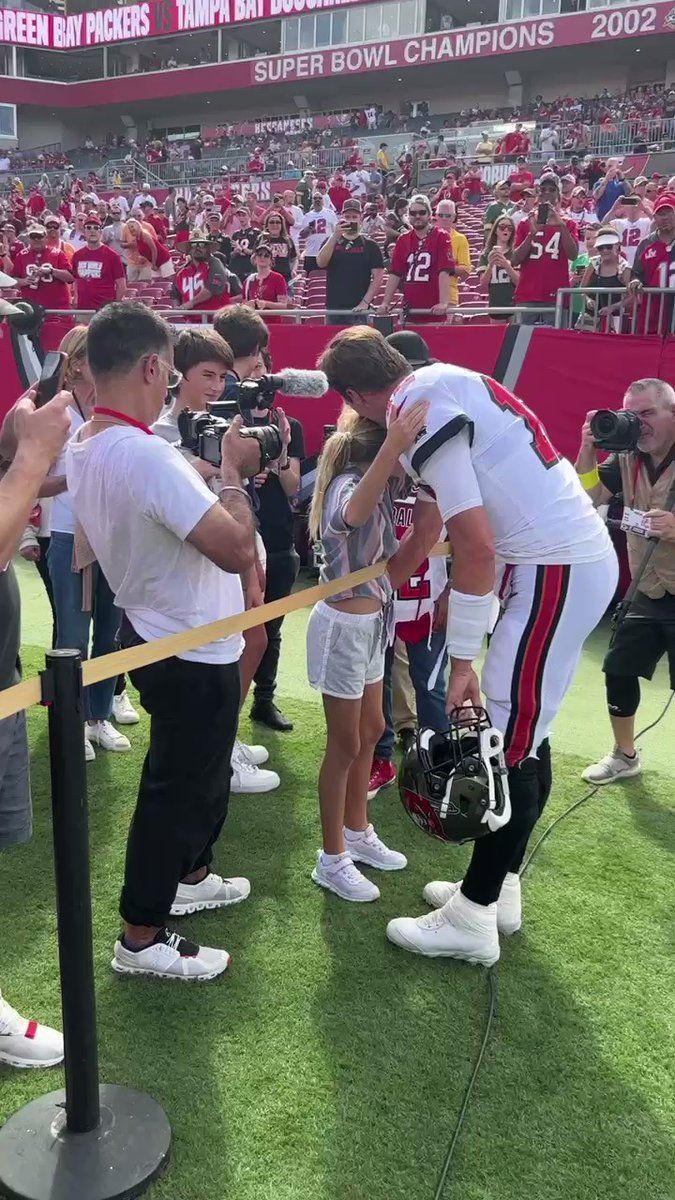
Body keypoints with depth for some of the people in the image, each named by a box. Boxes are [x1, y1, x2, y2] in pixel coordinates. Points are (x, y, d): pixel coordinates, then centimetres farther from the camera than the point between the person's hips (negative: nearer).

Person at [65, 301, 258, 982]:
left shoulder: (82, 446, 0)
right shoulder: (145, 453, -31)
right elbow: (237, 550, -33)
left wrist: (210, 470, 3)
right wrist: (233, 470, -18)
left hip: (152, 636, 10)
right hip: (193, 653, -10)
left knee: (193, 773, 27)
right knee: (178, 790, 6)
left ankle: (190, 877, 47)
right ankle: (140, 939, 22)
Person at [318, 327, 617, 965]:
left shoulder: (419, 414, -16)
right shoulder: (443, 378, 12)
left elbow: (477, 545, -20)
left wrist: (462, 658, -14)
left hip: (555, 569, -10)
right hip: (577, 555, 10)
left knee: (511, 743, -3)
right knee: (525, 732, 15)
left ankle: (472, 917, 10)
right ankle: (497, 887, 28)